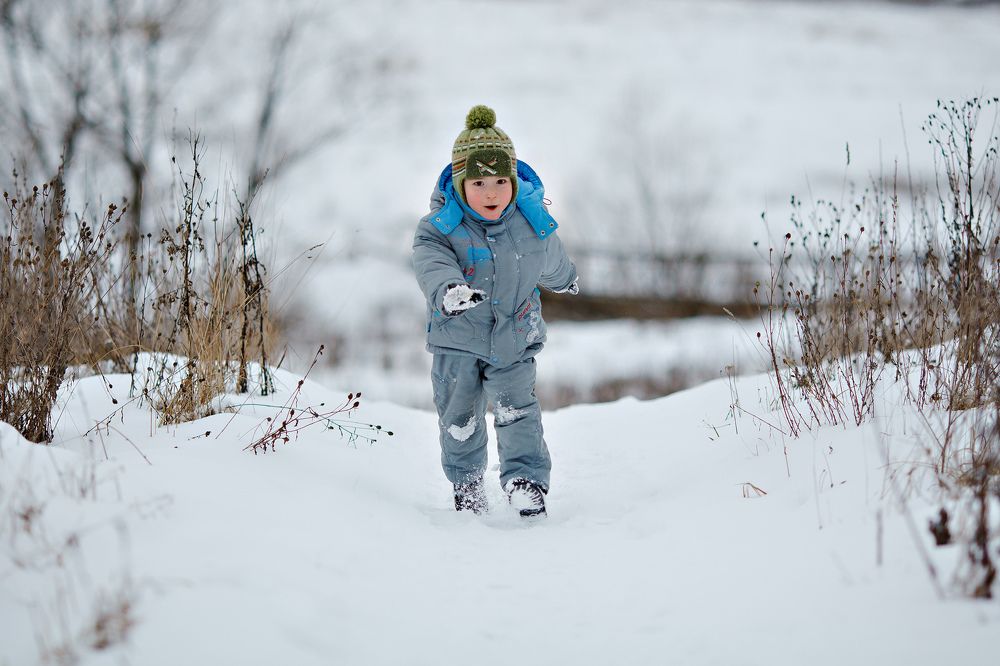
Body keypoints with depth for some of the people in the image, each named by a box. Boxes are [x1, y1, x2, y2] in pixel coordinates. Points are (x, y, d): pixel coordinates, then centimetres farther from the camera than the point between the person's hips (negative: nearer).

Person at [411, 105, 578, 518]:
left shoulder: (532, 221, -11)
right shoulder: (438, 228, -20)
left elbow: (551, 262, 12)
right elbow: (431, 263, -41)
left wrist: (565, 280, 33)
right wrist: (446, 290, -64)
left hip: (514, 338, 1)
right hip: (457, 341, 0)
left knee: (517, 411, -10)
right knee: (459, 419, 10)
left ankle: (527, 480, 2)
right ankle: (466, 481, 33)